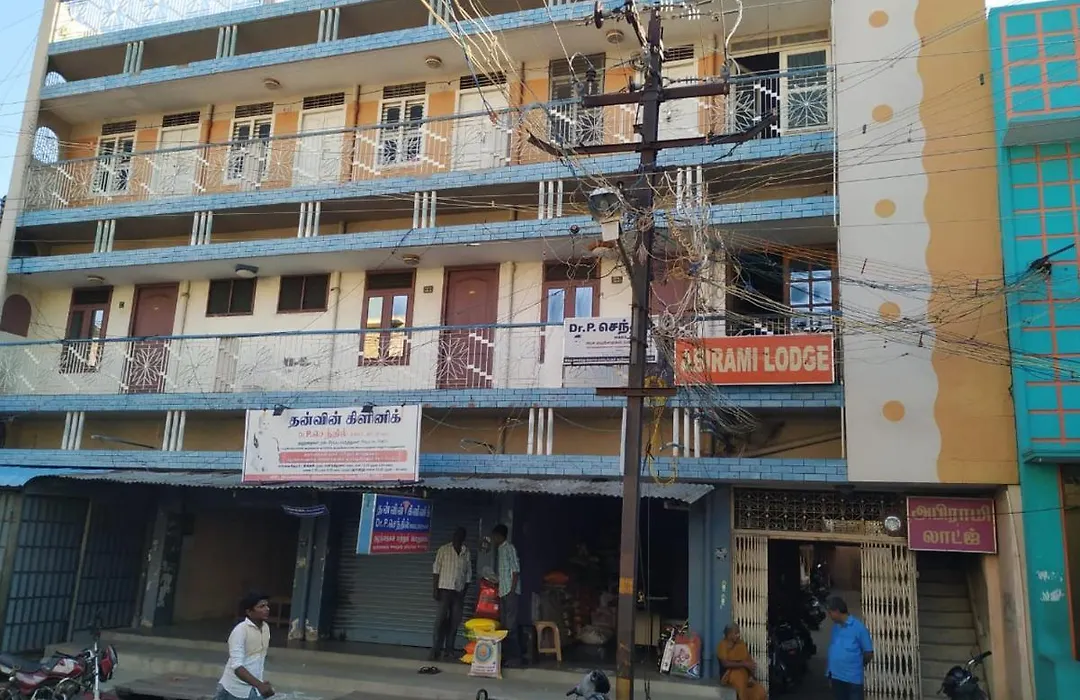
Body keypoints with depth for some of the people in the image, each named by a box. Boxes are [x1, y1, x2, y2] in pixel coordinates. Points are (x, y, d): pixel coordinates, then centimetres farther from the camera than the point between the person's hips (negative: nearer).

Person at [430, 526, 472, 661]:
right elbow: (436, 570, -2)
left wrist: (464, 592, 6)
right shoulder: (444, 550, -1)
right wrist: (436, 589, -8)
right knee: (440, 621, -6)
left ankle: (449, 650, 13)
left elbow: (468, 574, 9)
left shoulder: (466, 553, 5)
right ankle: (435, 651, -4)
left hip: (459, 592, 3)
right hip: (445, 590, -2)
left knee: (454, 622, 4)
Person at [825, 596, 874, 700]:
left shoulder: (858, 627, -11)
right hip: (836, 676, 6)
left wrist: (857, 665, 6)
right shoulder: (835, 627, 9)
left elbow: (869, 653, -6)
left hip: (853, 677, -6)